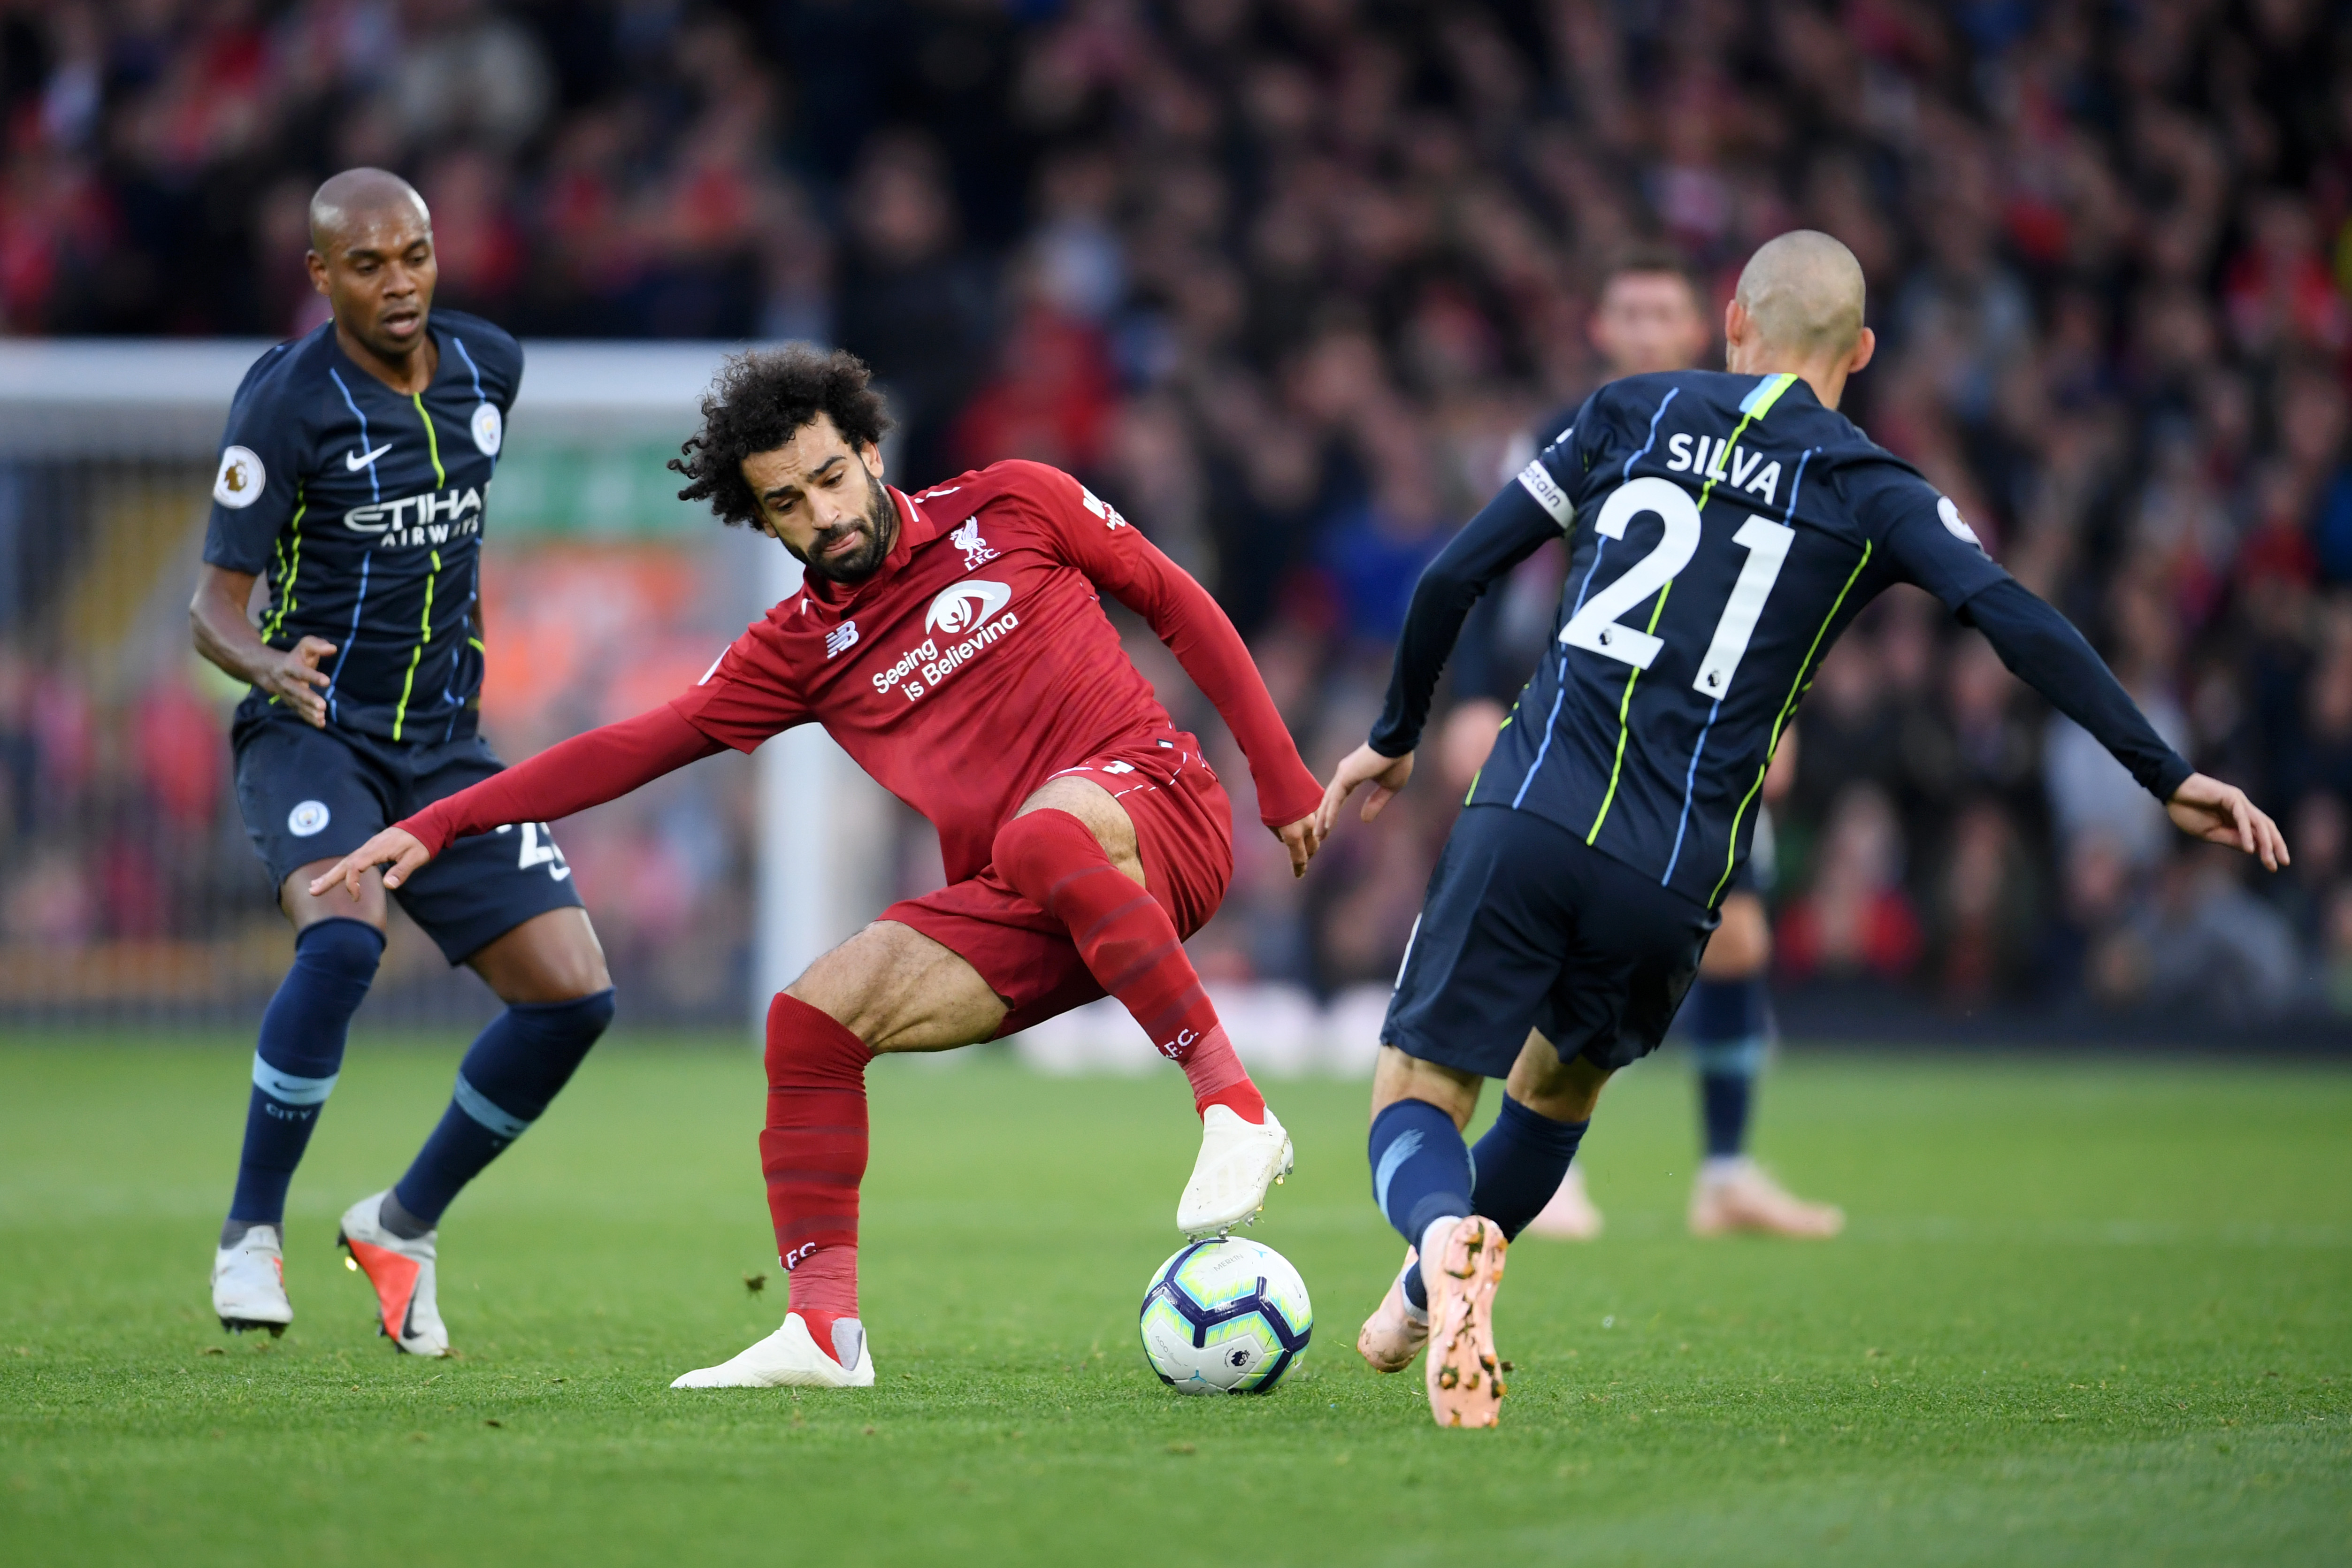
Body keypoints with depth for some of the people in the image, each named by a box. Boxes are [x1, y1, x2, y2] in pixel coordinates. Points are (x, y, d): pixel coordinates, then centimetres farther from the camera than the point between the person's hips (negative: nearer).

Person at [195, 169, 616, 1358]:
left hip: (445, 747, 6)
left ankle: (402, 1225, 13)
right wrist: (270, 665, -33)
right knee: (345, 936, -34)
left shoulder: (487, 366, 4)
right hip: (312, 731, -6)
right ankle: (251, 1232, -19)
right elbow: (215, 602, -14)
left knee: (574, 994, -7)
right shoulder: (286, 401, -13)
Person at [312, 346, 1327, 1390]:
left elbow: (1174, 600, 12)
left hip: (1157, 805, -5)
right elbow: (637, 746, 12)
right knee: (812, 1018, -13)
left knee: (1043, 836, -39)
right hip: (1017, 911, 5)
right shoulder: (802, 648, 12)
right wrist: (436, 827, 7)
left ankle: (1233, 1109, -34)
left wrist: (1282, 775, 9)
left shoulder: (1011, 508, 5)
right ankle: (824, 1327, -12)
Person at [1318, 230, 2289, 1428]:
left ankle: (1448, 1242, -28)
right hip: (1674, 876, 1)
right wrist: (2167, 777, -5)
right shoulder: (1870, 492, 7)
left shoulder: (1632, 414, 12)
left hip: (1526, 816, -1)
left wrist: (1395, 737, 26)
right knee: (1559, 1083, 29)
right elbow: (2017, 624, -7)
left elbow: (1450, 578, 11)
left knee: (1417, 1095, 4)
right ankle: (1419, 1311, 30)